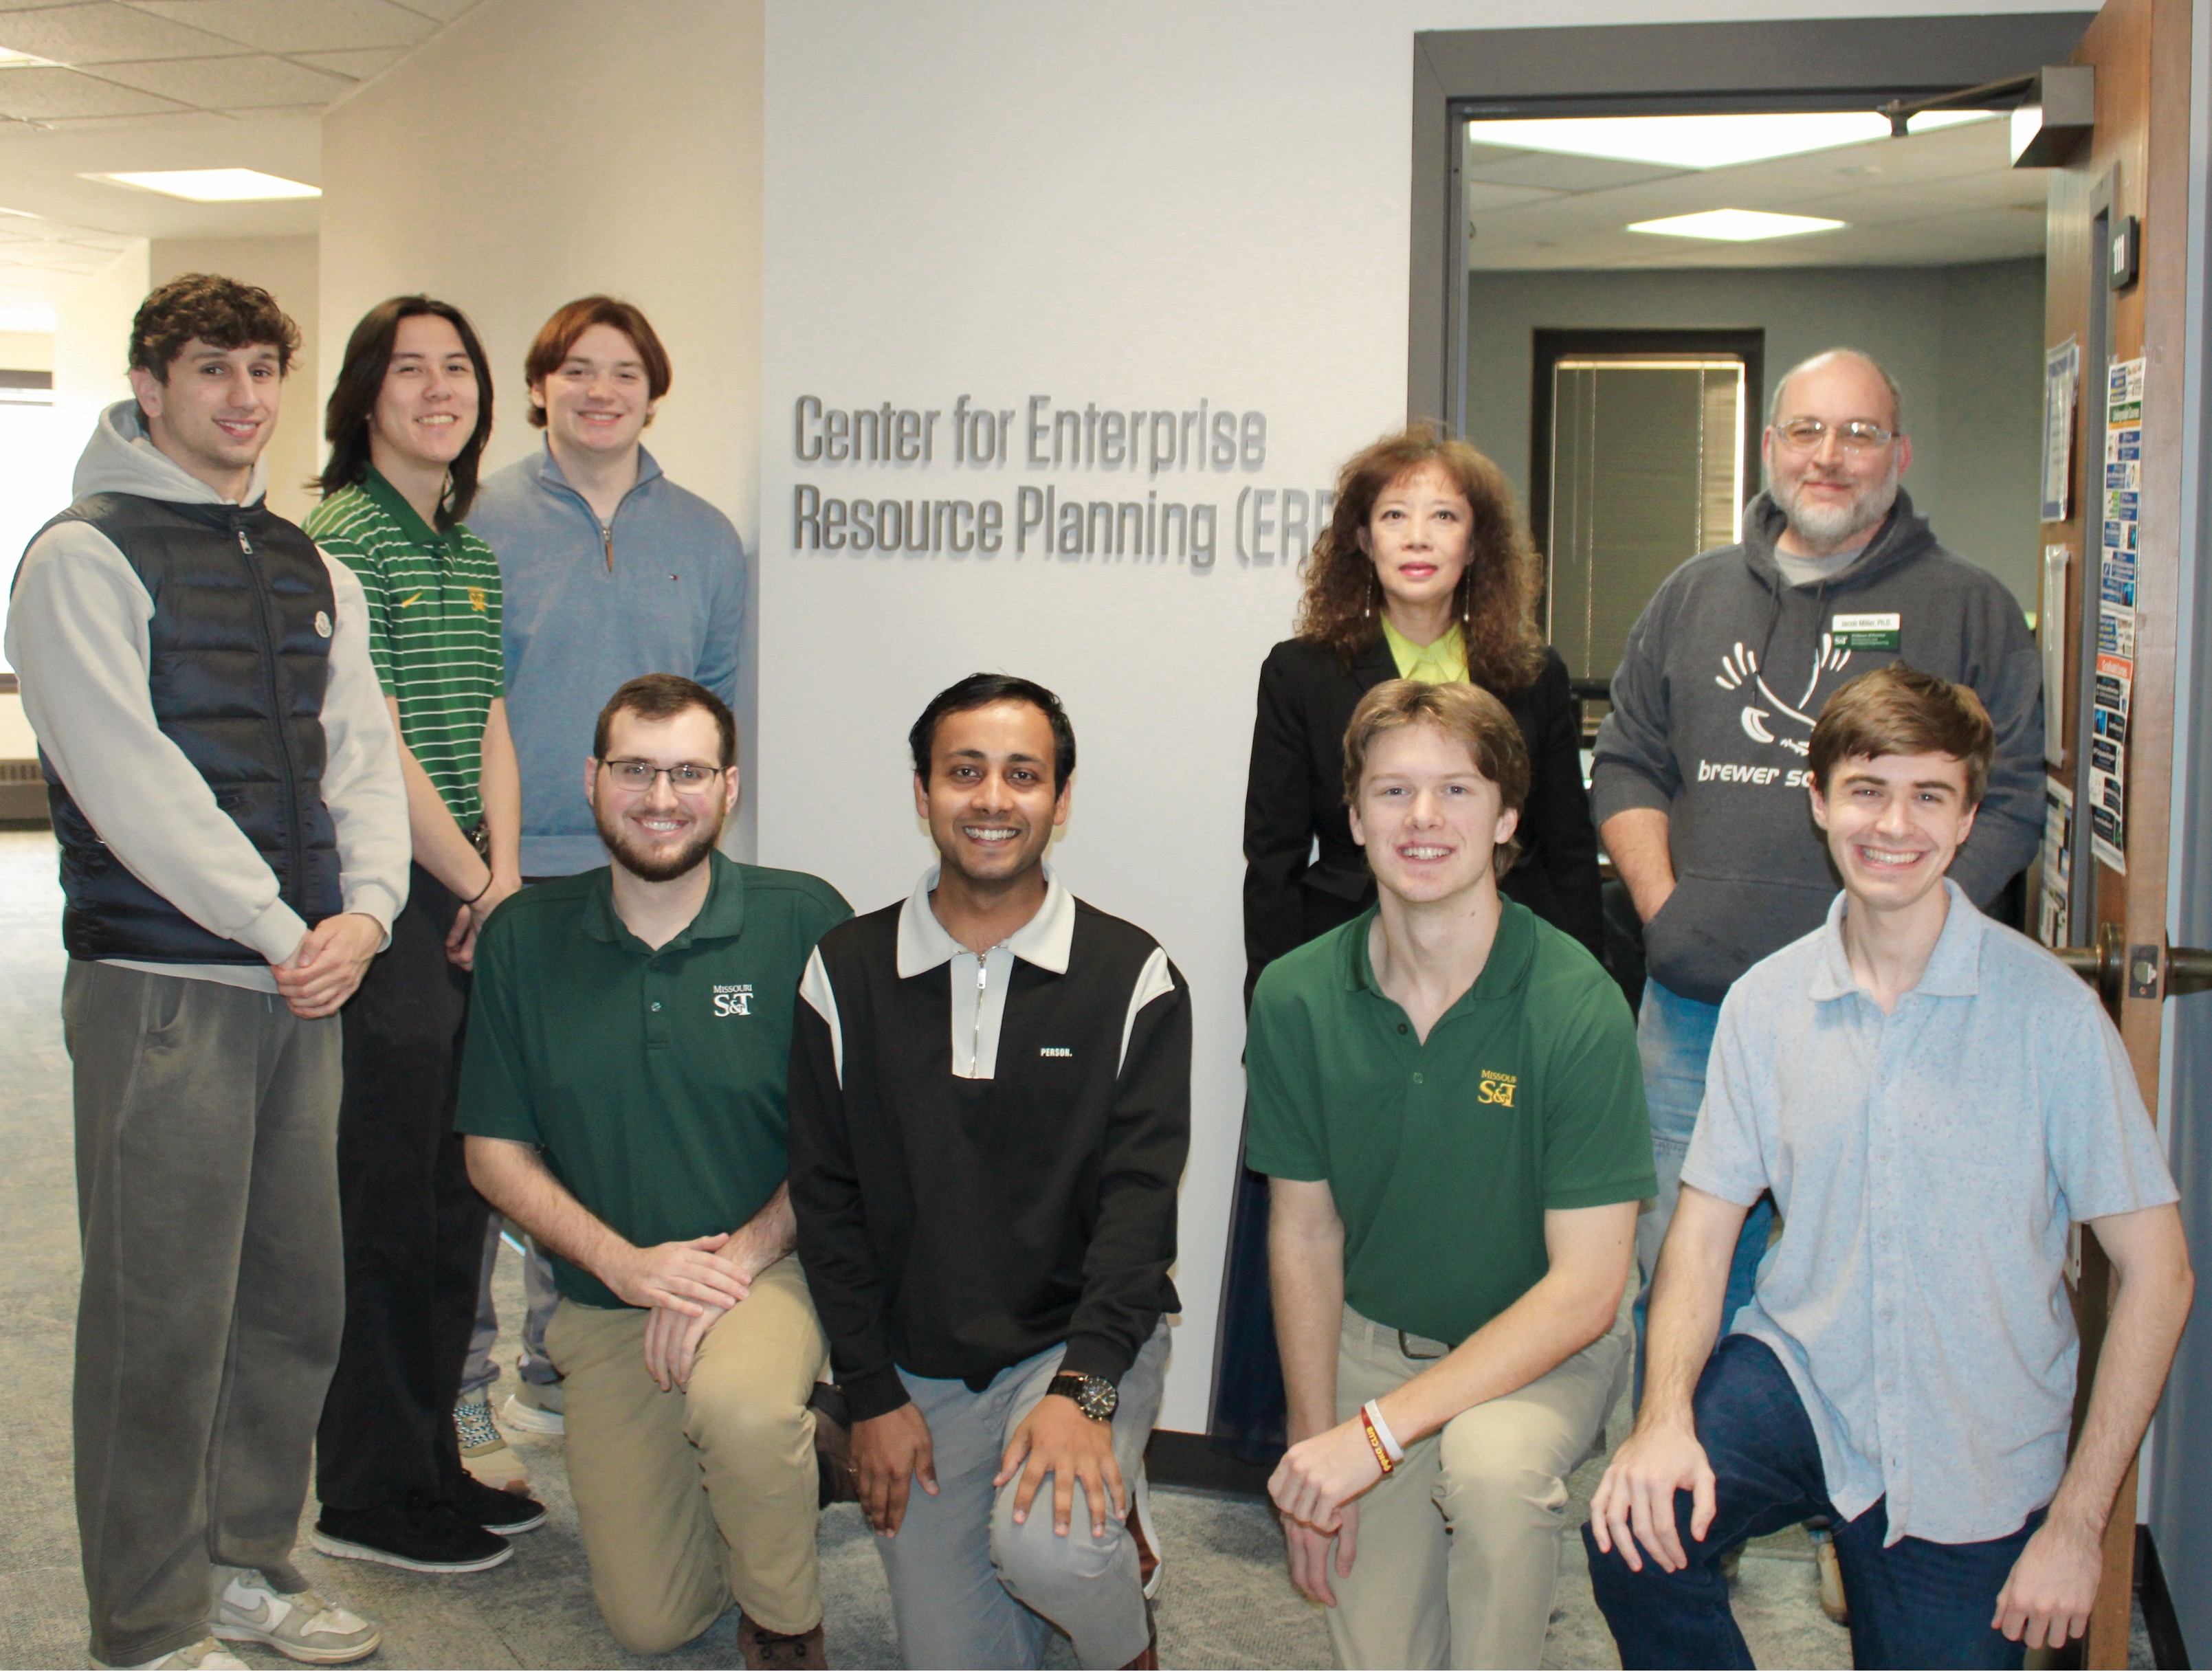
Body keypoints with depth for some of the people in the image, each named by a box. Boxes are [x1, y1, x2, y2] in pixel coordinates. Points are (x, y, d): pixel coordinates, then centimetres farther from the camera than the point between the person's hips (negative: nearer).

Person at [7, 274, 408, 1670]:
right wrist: (284, 932, -14)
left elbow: (364, 758, 11)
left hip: (307, 986, 7)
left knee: (298, 1298, 12)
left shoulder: (315, 574, 17)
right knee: (164, 1312, -1)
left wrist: (363, 912, -7)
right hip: (161, 987, -6)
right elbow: (130, 782, -13)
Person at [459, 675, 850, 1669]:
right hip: (606, 1301, 3)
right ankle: (779, 1452, 33)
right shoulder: (524, 939, 0)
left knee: (739, 1407, -38)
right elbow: (496, 1152, 2)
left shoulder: (804, 921, -8)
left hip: (771, 1265, -3)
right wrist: (624, 1260, -13)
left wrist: (740, 1254, -20)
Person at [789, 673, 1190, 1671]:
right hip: (918, 1367, 3)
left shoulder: (1131, 977, -5)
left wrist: (1083, 1388, -25)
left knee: (1051, 1544, -30)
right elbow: (826, 1201, 2)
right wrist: (872, 1396, -4)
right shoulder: (846, 974, 0)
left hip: (1086, 1337, -2)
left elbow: (1140, 1199, -12)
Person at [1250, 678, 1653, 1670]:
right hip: (1373, 1340, 3)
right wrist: (1313, 1442, -5)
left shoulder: (1577, 1006, -22)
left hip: (1546, 1349, -3)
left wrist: (1374, 1434, -25)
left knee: (1491, 1464, -35)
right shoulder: (1296, 1000, -11)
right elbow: (1304, 1230, 0)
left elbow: (1584, 1288, -21)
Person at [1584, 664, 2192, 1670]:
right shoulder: (1767, 1002, -3)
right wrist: (1664, 1417, -17)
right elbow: (1702, 1231, 1)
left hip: (1974, 1467, -1)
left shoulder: (2050, 1012, -13)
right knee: (1636, 1529, -25)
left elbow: (2155, 1273, -8)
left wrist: (2077, 1522, -10)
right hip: (1800, 1373, 1)